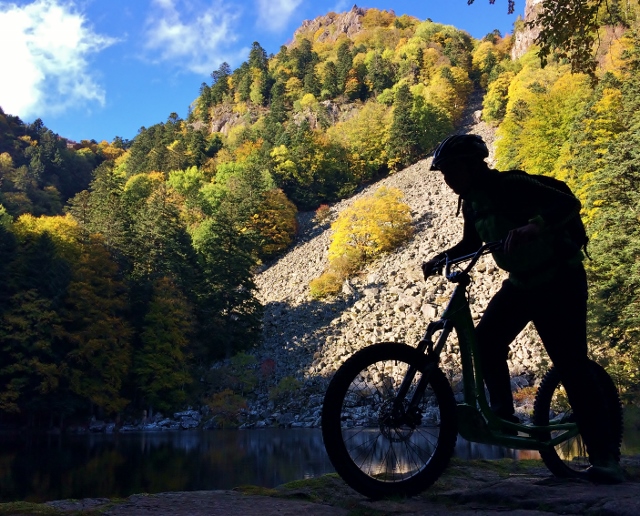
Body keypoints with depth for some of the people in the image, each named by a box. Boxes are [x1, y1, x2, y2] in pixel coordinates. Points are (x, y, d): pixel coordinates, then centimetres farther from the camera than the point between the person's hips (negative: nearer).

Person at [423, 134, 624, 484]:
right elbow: (471, 242, 17)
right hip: (520, 283, 8)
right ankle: (502, 413, 6)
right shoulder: (472, 202, 2)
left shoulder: (512, 186, -22)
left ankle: (606, 457, -2)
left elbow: (569, 203, -32)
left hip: (559, 281, -7)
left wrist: (533, 226, -50)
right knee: (485, 340, -10)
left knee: (571, 366, -11)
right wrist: (440, 258, 0)